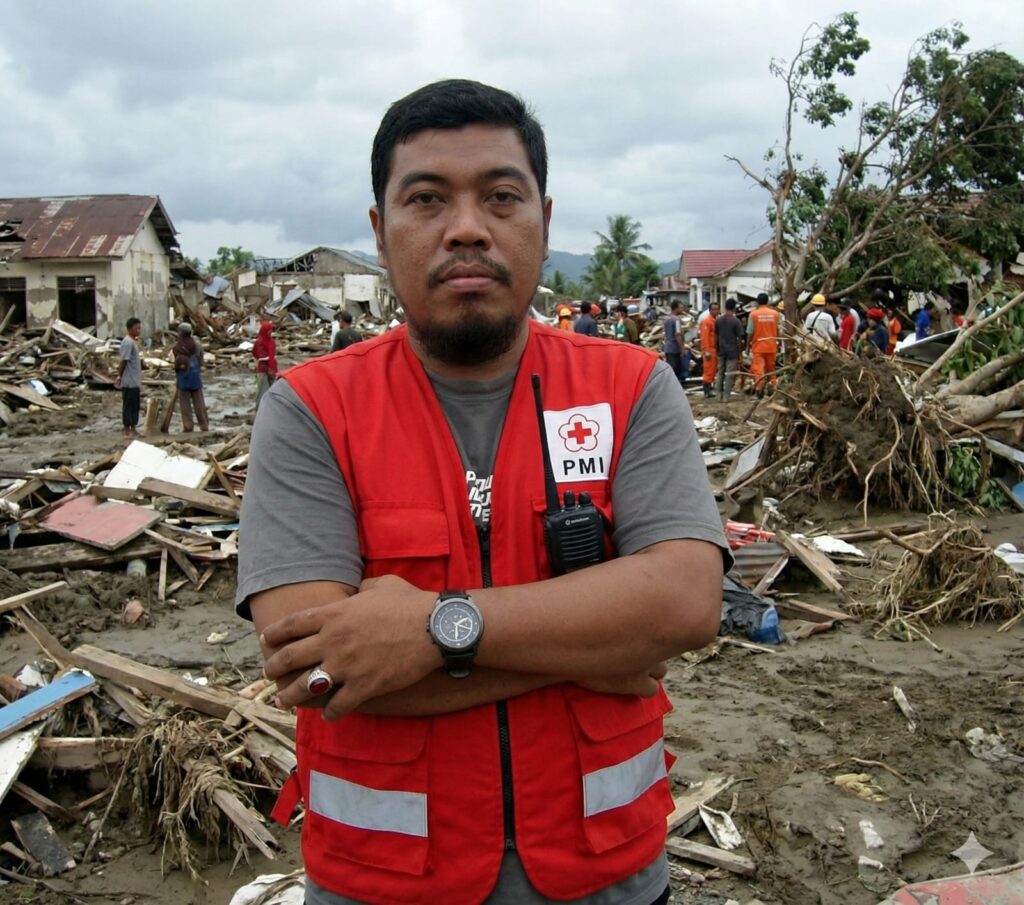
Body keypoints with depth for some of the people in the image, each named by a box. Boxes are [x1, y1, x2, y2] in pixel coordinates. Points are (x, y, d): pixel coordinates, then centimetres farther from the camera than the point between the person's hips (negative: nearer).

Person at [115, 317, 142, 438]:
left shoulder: (133, 341, 14)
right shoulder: (128, 342, -17)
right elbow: (123, 361, -18)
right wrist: (120, 376, -16)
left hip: (134, 381, 10)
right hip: (129, 381, -10)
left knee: (135, 405, 13)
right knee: (128, 405, -3)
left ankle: (132, 428, 18)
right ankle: (127, 429, 2)